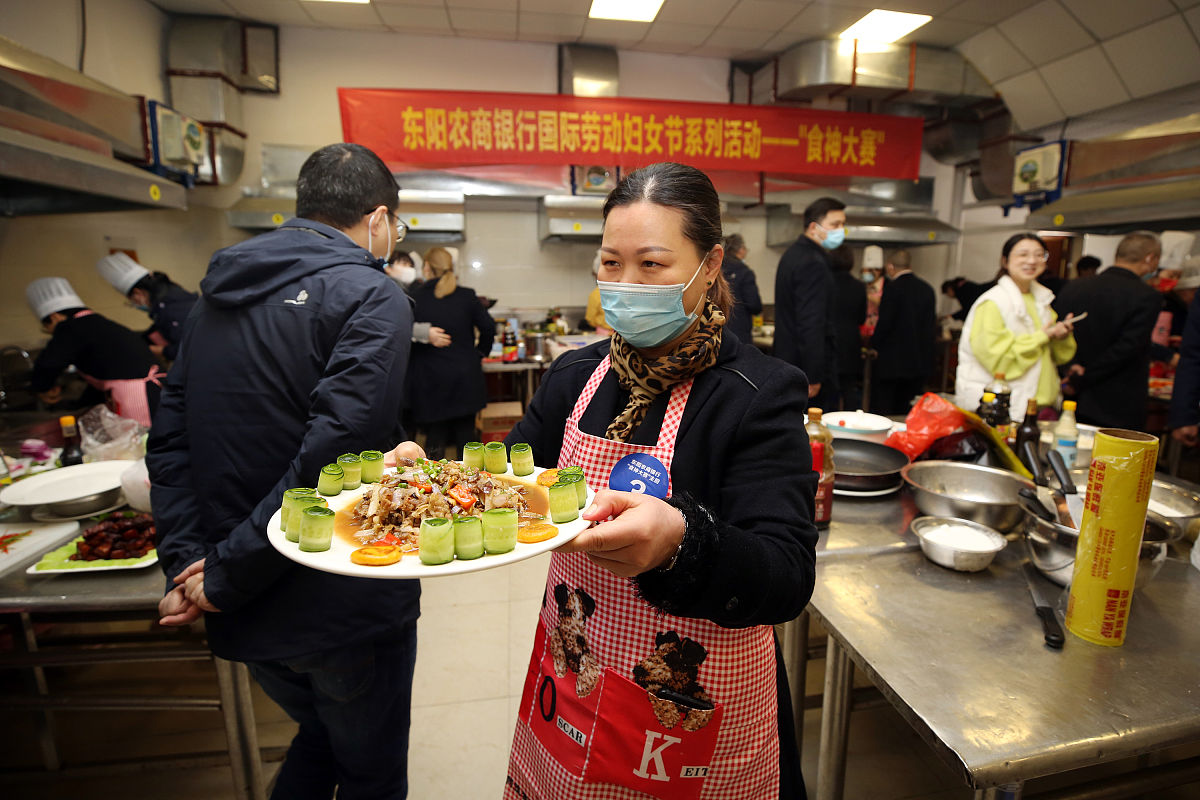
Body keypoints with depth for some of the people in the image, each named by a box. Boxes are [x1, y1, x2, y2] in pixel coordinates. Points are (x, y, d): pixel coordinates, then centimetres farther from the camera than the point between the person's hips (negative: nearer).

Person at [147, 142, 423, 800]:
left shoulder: (217, 295, 7)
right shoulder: (373, 300, -16)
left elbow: (169, 441, 3)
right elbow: (333, 456, -26)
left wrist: (187, 560, -1)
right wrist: (225, 577, -17)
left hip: (246, 619, 7)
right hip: (343, 608, -6)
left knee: (320, 735, 32)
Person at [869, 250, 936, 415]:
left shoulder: (893, 288, -12)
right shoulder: (928, 289, 8)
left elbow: (884, 323, -15)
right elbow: (932, 327, 11)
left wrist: (874, 345, -1)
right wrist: (923, 347, 19)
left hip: (892, 361, -6)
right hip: (920, 363, 7)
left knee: (882, 410, 2)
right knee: (907, 412, 14)